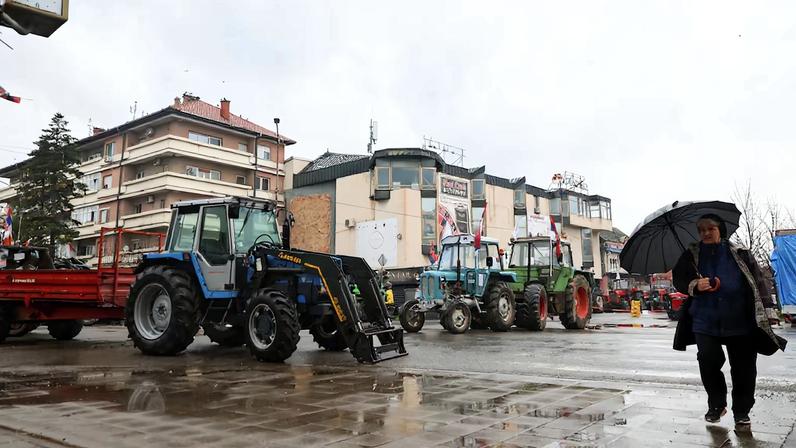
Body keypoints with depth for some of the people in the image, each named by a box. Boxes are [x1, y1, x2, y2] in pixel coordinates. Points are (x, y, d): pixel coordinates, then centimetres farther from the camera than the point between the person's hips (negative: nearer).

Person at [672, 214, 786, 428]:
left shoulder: (740, 254, 2)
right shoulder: (692, 256, 6)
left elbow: (758, 282, 2)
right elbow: (678, 278, 6)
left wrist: (768, 311, -5)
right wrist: (695, 285, -15)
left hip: (739, 321, 0)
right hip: (705, 322, 1)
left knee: (744, 368, 5)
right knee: (708, 361, -6)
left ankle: (742, 412, 21)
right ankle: (716, 405, 18)